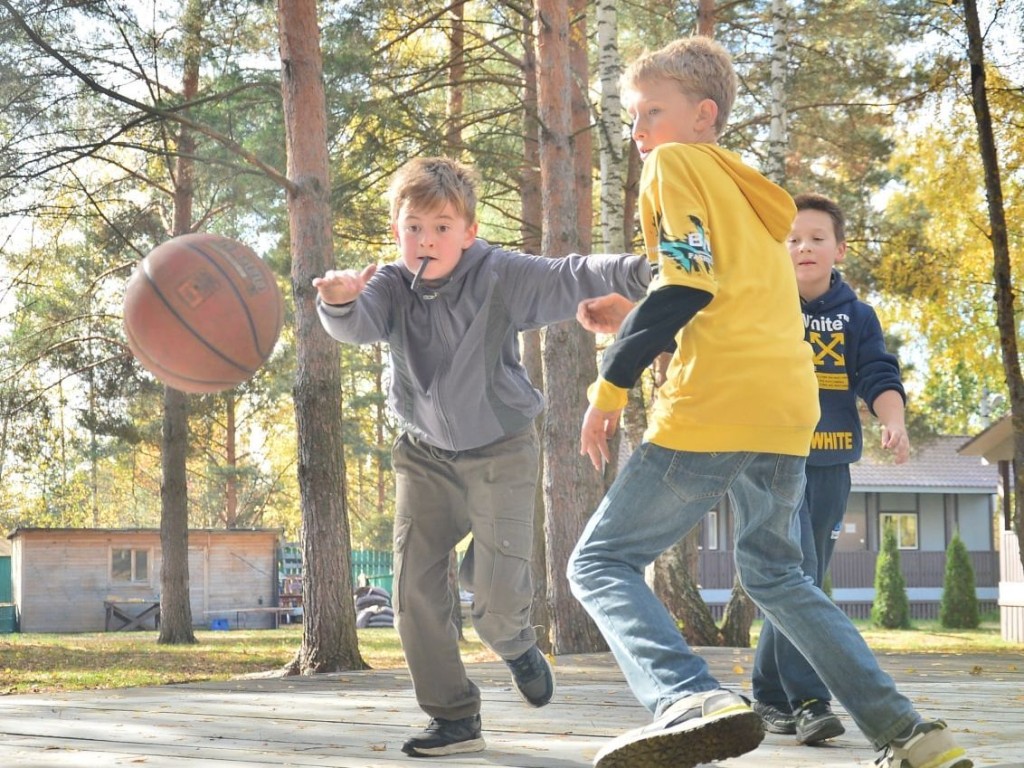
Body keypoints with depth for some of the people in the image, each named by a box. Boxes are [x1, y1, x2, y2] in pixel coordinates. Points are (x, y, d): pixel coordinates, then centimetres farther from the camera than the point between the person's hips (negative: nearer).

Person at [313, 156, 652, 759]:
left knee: (499, 602, -9)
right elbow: (358, 325, -29)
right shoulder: (391, 286, -10)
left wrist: (637, 272, -48)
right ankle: (454, 719, 10)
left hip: (500, 453, -3)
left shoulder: (501, 277, -17)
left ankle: (517, 646, 29)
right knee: (415, 593, -4)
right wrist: (339, 302, -54)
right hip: (425, 455, 3)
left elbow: (569, 280, -29)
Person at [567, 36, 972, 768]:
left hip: (712, 408, -8)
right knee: (776, 575, 24)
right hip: (789, 411, 8)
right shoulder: (748, 188, 26)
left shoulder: (675, 163, 1)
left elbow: (689, 282, -12)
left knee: (601, 563, -2)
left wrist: (611, 383, -9)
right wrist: (630, 322, 28)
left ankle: (690, 700, -28)